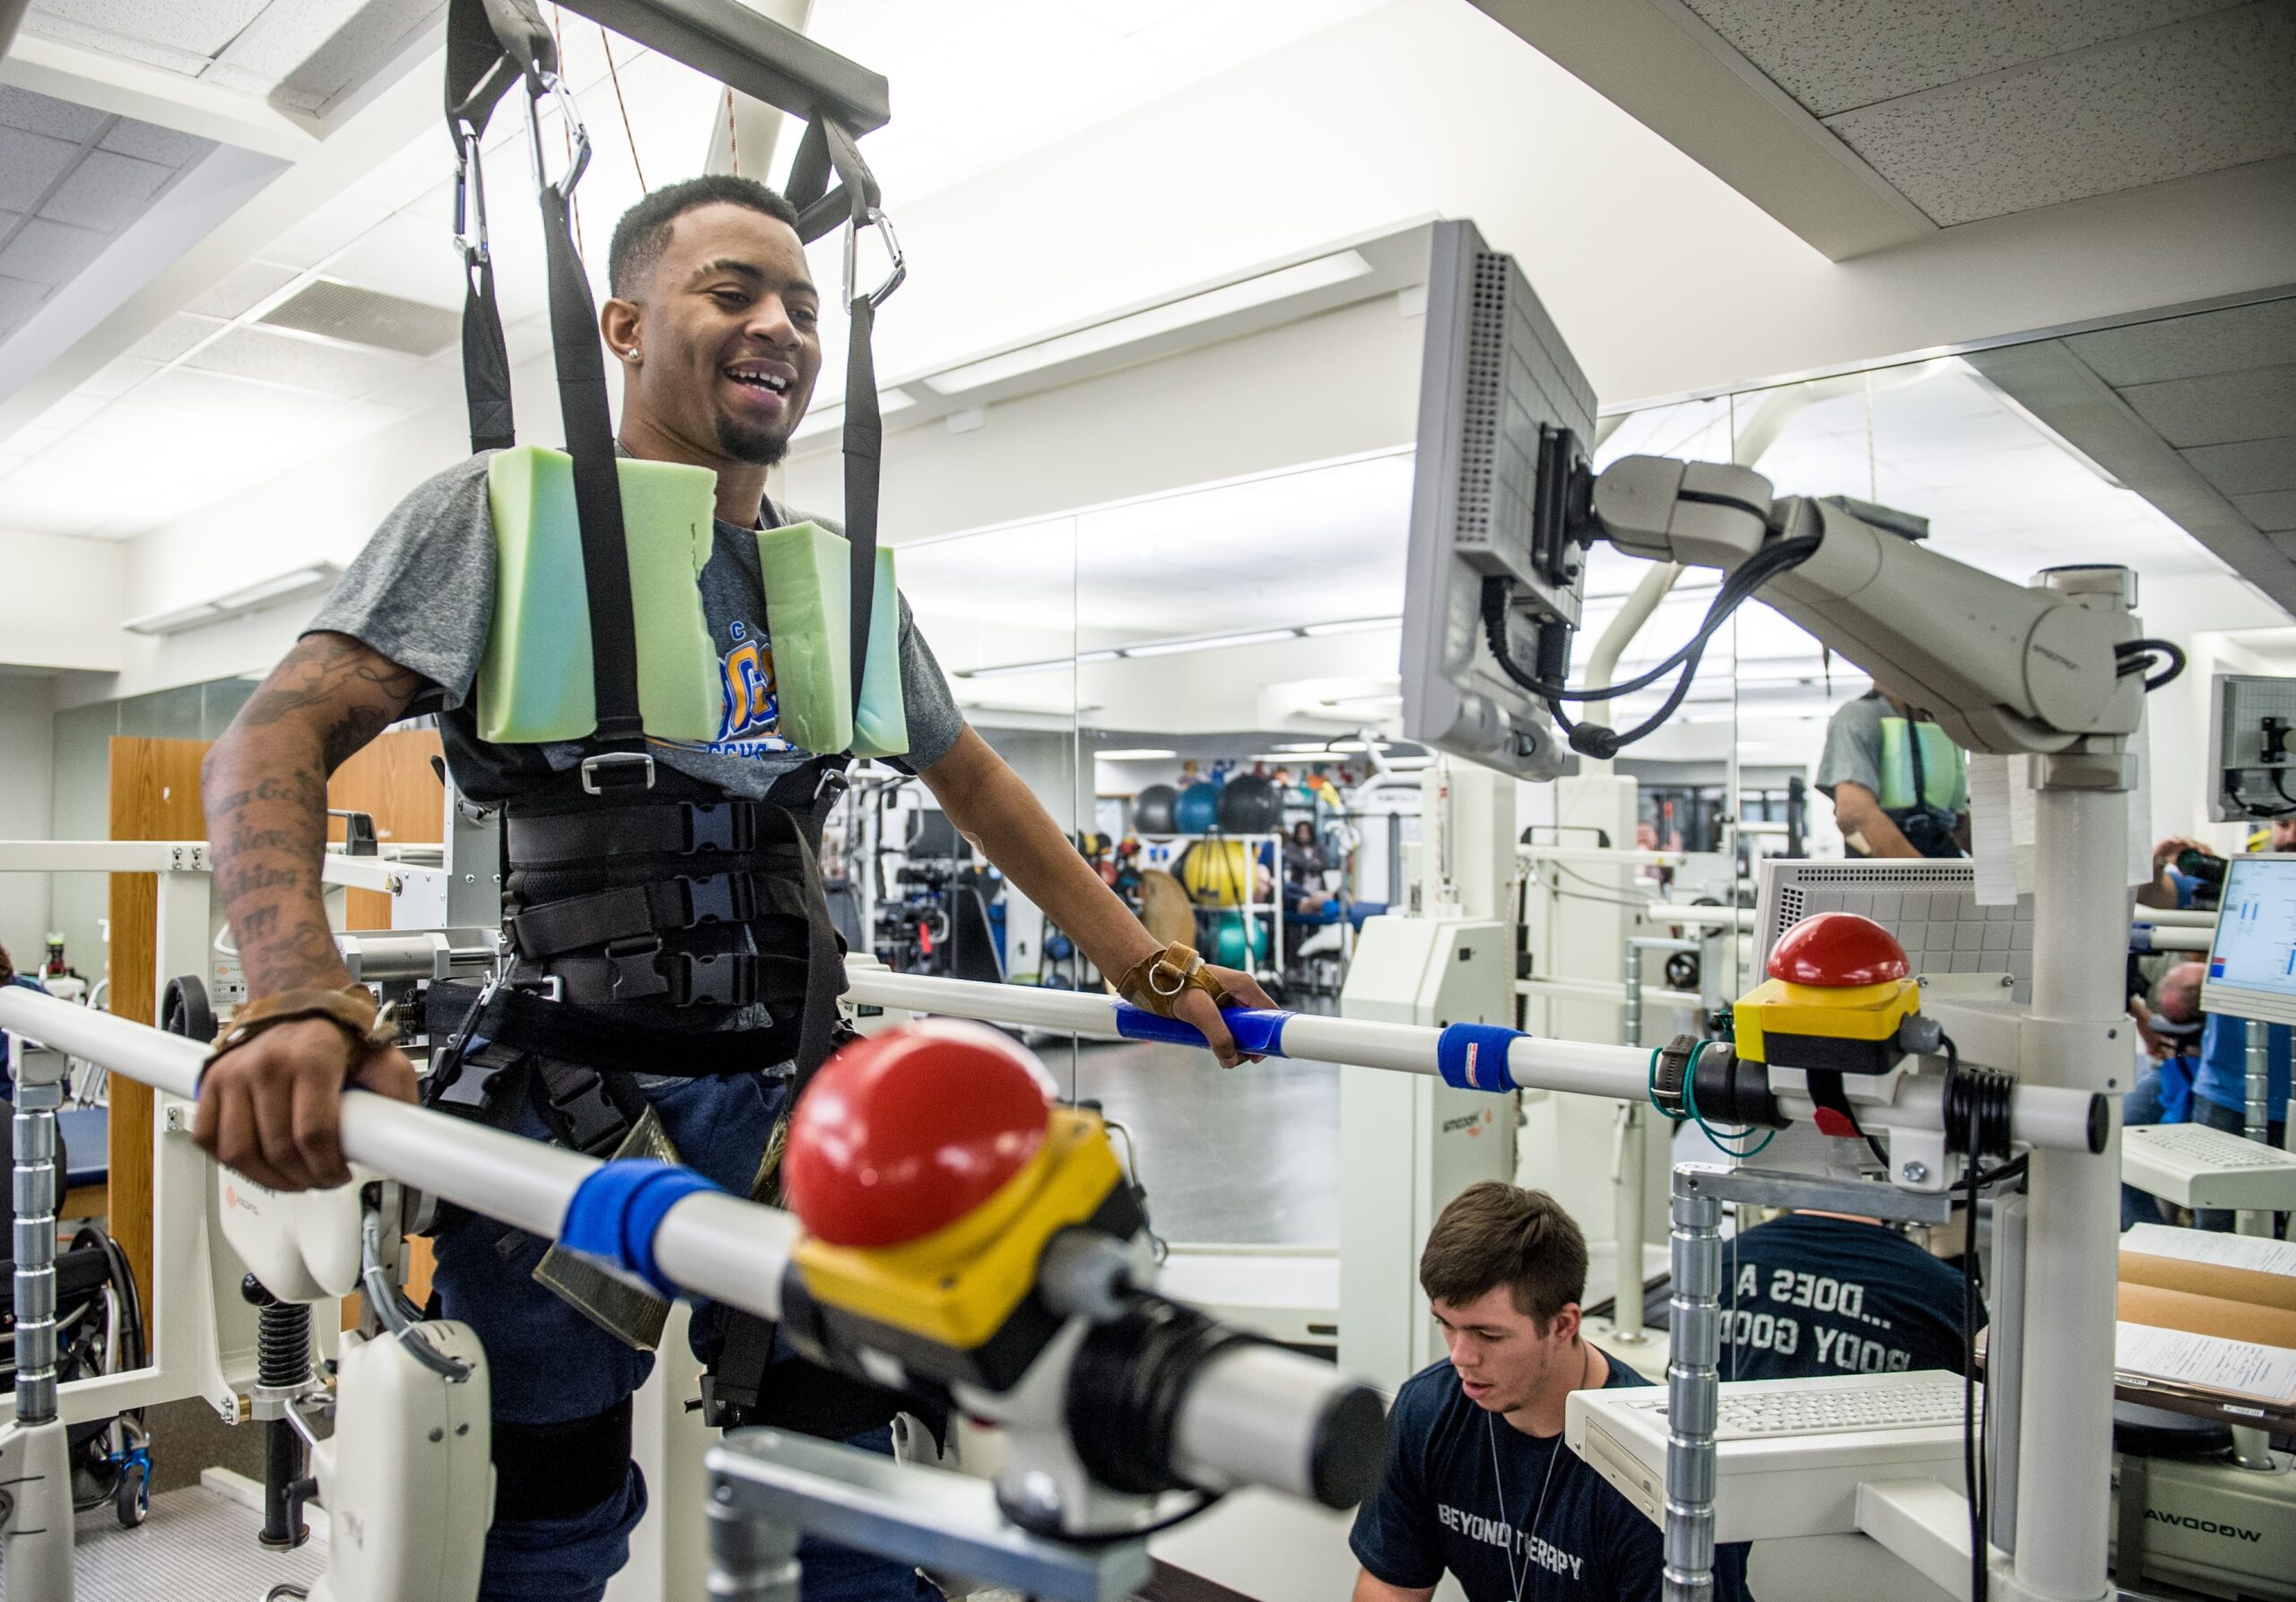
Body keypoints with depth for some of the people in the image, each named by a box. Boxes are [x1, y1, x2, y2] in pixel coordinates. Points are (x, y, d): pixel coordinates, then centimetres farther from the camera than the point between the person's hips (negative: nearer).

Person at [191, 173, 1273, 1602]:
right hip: (567, 1108, -4)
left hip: (783, 1108, 5)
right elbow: (284, 734, -13)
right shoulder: (515, 512, -2)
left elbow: (971, 779, 21)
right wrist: (298, 993, -33)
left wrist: (1150, 966, 16)